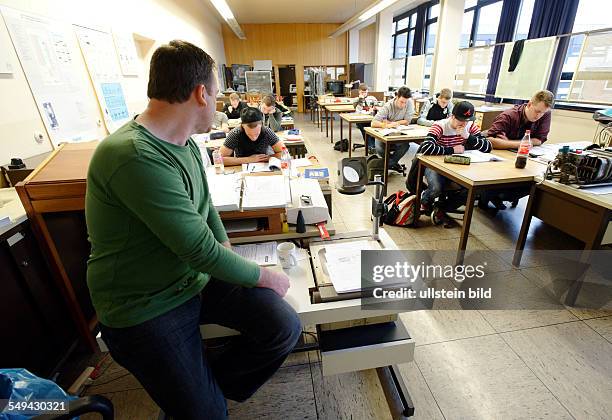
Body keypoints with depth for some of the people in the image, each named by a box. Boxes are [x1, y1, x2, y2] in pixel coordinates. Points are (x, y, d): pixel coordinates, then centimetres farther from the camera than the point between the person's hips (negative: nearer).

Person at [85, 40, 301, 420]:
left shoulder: (185, 143, 2)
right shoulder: (135, 157, -28)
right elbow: (201, 251, -26)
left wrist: (227, 251, -1)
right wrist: (267, 277, -12)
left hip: (199, 275, 7)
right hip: (148, 309, -6)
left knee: (285, 327, -7)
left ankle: (215, 380, 18)